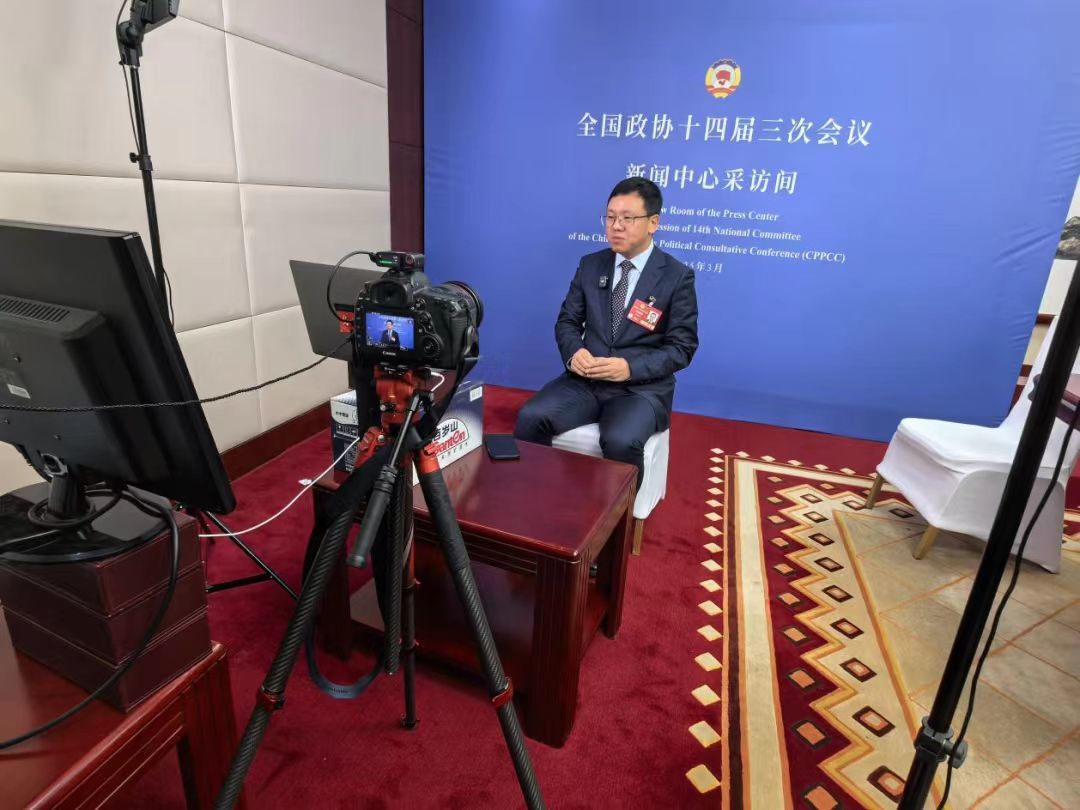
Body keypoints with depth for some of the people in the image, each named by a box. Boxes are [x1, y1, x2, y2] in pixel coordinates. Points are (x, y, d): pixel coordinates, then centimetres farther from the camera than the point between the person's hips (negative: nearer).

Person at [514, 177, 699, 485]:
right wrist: (574, 352, -11)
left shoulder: (678, 276, -1)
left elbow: (682, 346, -4)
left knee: (621, 441, -34)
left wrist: (631, 367, -20)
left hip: (642, 387, -3)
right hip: (585, 379, 4)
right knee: (530, 418, -22)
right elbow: (567, 321, 13)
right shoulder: (590, 265, 11)